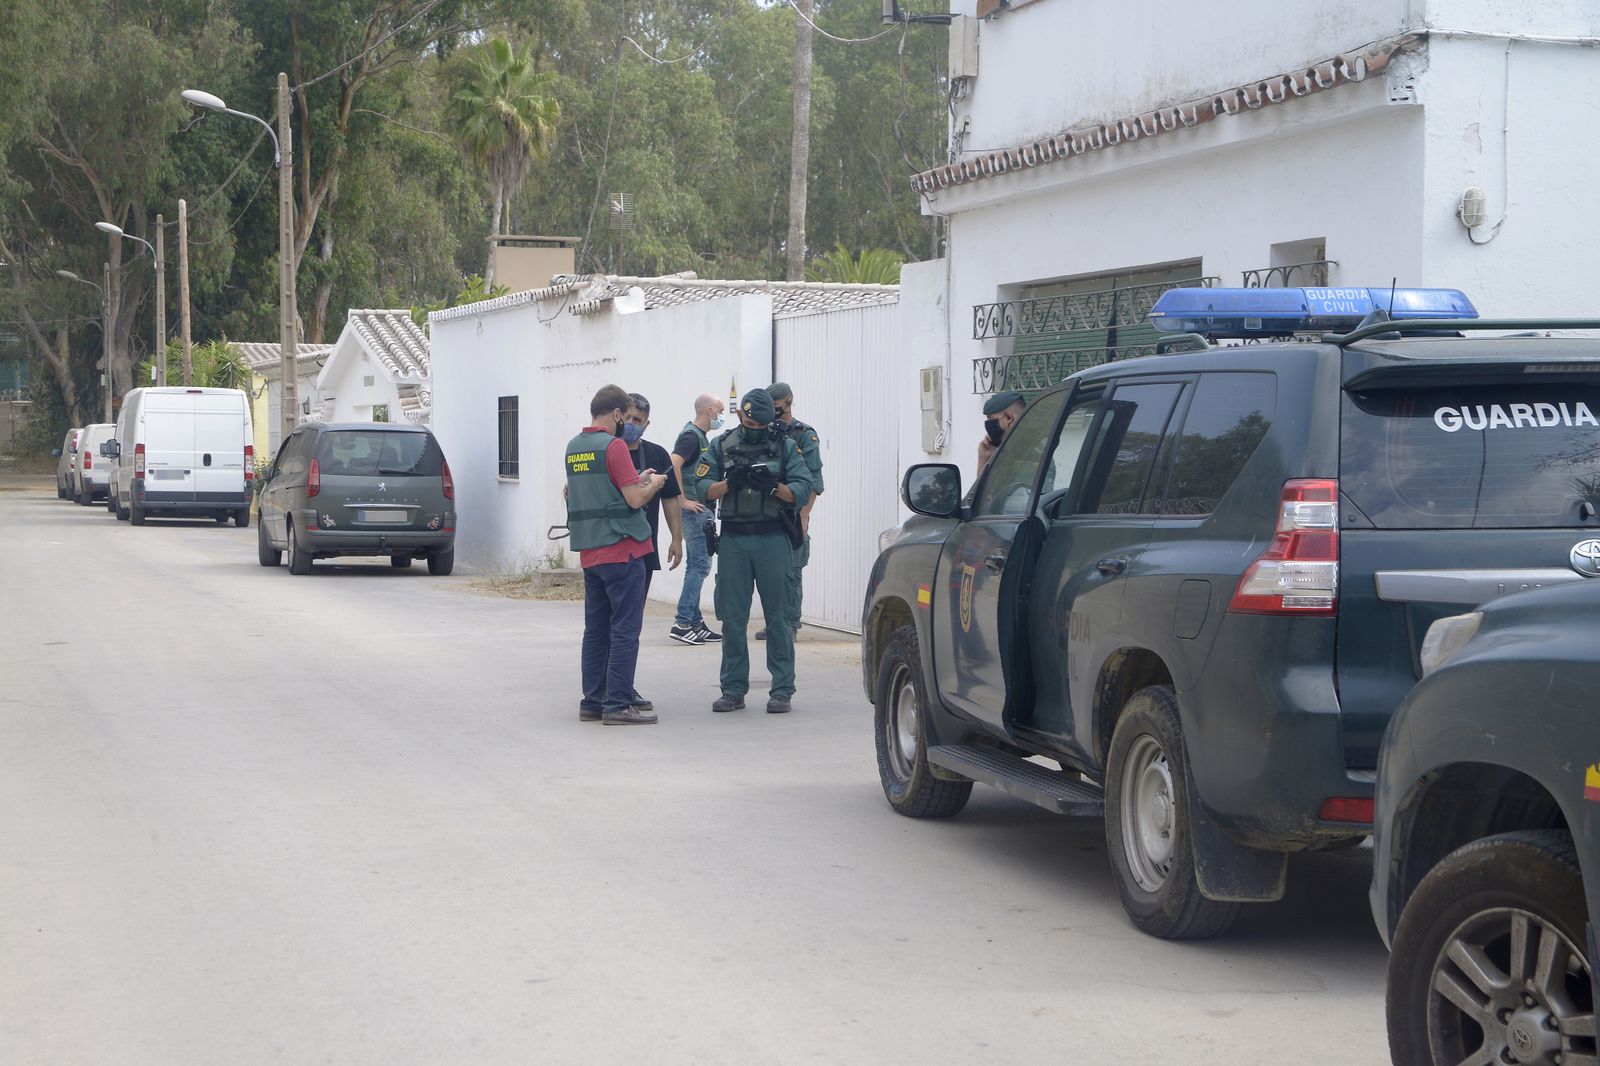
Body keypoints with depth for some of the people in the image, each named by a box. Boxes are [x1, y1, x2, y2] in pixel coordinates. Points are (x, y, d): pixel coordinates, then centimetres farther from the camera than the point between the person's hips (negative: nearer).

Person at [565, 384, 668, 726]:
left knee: (596, 629, 12)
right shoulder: (614, 446, -13)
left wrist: (637, 480, 18)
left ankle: (592, 702, 14)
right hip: (621, 549, -8)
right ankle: (618, 705, -6)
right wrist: (654, 483, 3)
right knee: (625, 629, -4)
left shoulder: (573, 447, 12)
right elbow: (635, 499, -16)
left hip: (589, 552, 8)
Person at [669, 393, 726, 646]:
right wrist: (683, 500, -23)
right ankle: (682, 623, -13)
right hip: (696, 510, -10)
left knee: (696, 567, 11)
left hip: (703, 511, 10)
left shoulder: (700, 436, 17)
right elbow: (673, 465, -26)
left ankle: (695, 623, 14)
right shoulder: (691, 436, -13)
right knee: (700, 566, -11)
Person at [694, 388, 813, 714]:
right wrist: (730, 482, -15)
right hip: (733, 540, 2)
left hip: (773, 539, -2)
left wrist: (772, 485, -19)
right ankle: (733, 690, 12)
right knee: (732, 617, 4)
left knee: (778, 615, 0)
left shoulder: (785, 446, 5)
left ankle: (782, 690, 4)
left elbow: (802, 492, -2)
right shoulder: (721, 446, 9)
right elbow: (702, 488, 2)